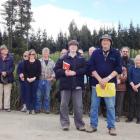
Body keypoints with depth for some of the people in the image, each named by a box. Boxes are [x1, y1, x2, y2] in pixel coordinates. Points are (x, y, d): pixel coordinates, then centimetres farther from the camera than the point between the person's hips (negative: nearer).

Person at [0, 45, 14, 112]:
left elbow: (12, 67, 2)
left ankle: (7, 107, 10)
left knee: (7, 93, 3)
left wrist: (6, 72, -13)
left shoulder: (10, 58, 5)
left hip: (8, 78, 0)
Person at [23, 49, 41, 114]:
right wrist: (27, 78, -9)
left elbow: (39, 71, -2)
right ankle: (28, 109, 7)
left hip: (35, 80, -1)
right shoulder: (26, 62, 8)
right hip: (27, 80, 2)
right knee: (28, 94, 2)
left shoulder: (38, 62, 3)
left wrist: (34, 78, -12)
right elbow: (24, 71, 5)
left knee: (34, 94, -1)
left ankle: (33, 109, 5)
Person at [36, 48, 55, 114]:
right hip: (40, 80, -1)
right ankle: (38, 108, 12)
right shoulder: (39, 61, 3)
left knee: (47, 95, 5)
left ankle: (46, 109, 14)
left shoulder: (52, 62, 9)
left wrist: (52, 77, -5)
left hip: (48, 80, 1)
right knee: (39, 95, 2)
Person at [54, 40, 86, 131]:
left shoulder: (81, 59, 7)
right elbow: (56, 69, 5)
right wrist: (64, 72, -12)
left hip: (77, 85, 0)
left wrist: (75, 72, -14)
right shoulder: (63, 59, 7)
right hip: (65, 84, 1)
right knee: (64, 104, 3)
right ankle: (65, 123, 15)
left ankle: (80, 124, 13)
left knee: (78, 106, 2)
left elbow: (84, 69, -3)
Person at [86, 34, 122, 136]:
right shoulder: (95, 53, 6)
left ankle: (111, 127, 11)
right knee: (94, 105, 5)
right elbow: (91, 67, 0)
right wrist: (100, 79, -11)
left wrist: (107, 78, -13)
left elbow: (118, 68, -1)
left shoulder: (116, 53, 4)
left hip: (110, 83, -1)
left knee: (110, 106, 1)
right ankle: (93, 125, 17)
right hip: (96, 82, 1)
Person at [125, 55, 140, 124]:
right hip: (132, 88, 1)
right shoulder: (132, 68, 3)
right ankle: (130, 117, 11)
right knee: (132, 102, 4)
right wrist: (133, 86, -10)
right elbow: (129, 78, 2)